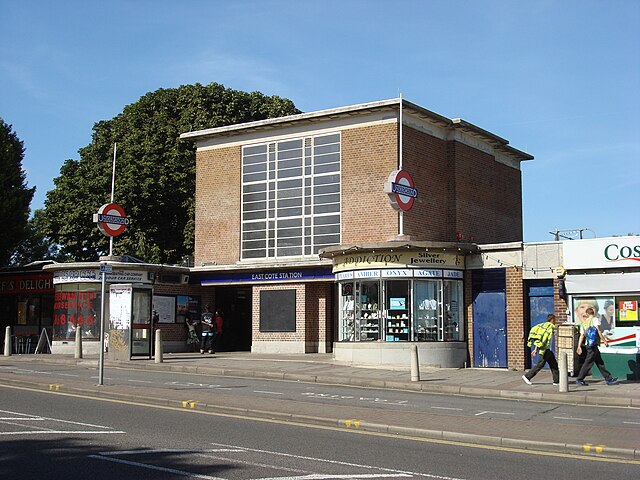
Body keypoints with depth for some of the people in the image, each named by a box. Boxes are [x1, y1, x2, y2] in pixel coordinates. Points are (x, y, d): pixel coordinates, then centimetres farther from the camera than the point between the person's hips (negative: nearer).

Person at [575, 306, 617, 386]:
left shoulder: (583, 323, 14)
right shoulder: (595, 319, -2)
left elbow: (581, 336, 8)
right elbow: (598, 331, -11)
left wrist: (579, 346, 6)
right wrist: (604, 340, -8)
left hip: (588, 345, 7)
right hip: (593, 345, -7)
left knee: (600, 362, 11)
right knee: (588, 363, -5)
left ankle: (608, 379, 15)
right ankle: (579, 379, -4)